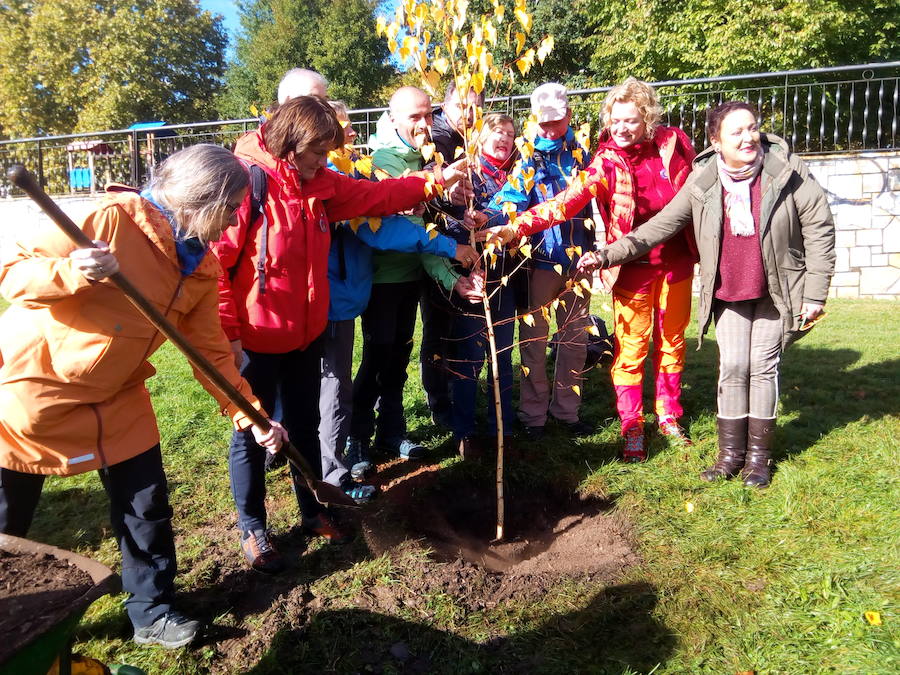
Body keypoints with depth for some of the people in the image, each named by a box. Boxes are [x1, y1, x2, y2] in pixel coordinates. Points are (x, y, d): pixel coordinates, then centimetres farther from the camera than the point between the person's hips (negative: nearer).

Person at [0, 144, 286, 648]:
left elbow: (212, 352, 0)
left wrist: (251, 417, -5)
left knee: (146, 506, 8)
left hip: (117, 399, 5)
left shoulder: (204, 268, -3)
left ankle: (153, 612, 27)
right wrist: (72, 273, -38)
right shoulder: (114, 220, -22)